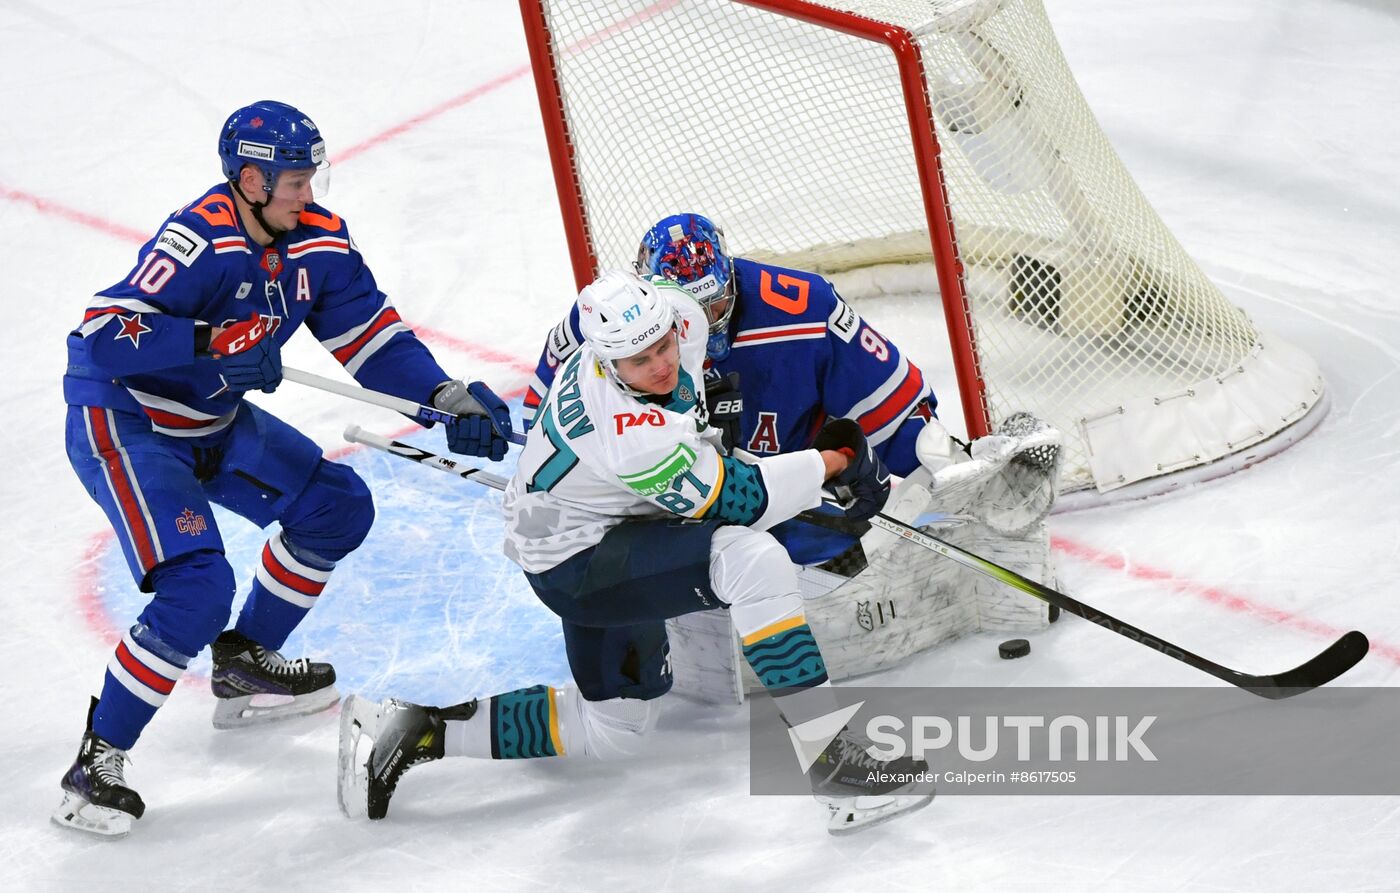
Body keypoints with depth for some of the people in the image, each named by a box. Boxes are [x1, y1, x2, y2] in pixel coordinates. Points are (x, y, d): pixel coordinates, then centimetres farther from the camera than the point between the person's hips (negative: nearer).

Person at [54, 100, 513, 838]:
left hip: (212, 422, 9)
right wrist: (212, 341, -36)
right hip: (120, 423, -9)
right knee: (198, 589, -22)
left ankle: (244, 667, 27)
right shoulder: (198, 240, -28)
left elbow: (371, 336, 0)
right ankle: (95, 766, -13)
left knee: (337, 508, 12)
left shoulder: (318, 240, -5)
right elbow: (100, 335, -33)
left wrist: (447, 397, -13)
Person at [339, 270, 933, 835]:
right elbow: (737, 501, -25)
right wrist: (833, 460, -16)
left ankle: (417, 733, 21)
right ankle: (833, 760, -28)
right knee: (753, 560, -32)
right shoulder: (632, 437, -35)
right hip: (574, 566, -10)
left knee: (611, 730, 20)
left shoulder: (677, 313, -13)